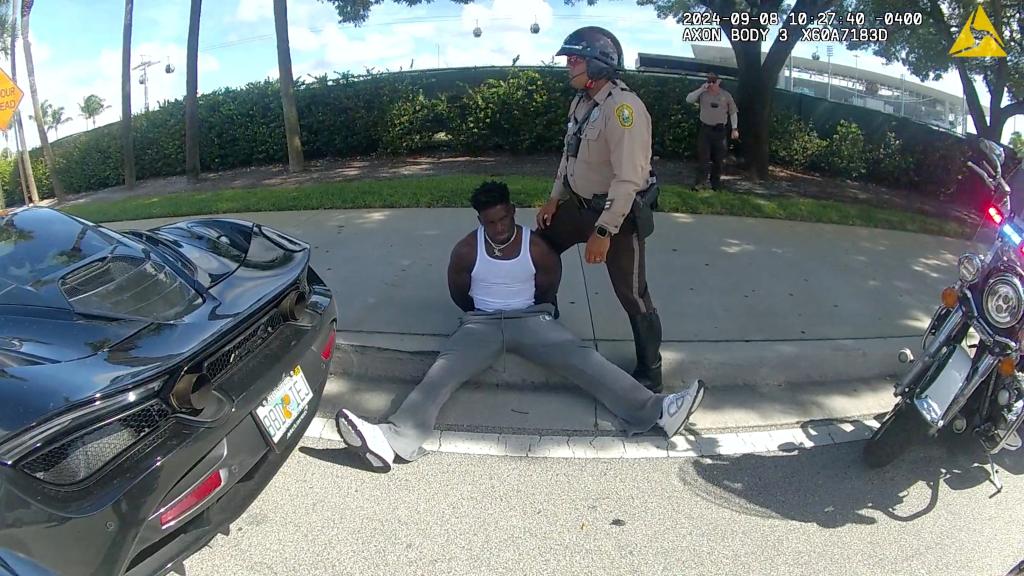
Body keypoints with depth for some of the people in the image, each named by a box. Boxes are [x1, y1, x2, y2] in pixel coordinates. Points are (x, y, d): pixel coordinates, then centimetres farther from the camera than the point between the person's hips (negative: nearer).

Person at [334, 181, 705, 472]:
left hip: (531, 319, 0)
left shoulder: (537, 248, -2)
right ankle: (391, 440, -44)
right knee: (441, 374, -27)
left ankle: (655, 410, -36)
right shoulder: (467, 250, 0)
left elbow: (547, 290, 13)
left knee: (583, 360, -24)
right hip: (482, 323, 0)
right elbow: (458, 294, 13)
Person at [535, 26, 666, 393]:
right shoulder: (581, 102, 5)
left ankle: (650, 372, 14)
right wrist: (555, 198, 15)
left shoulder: (623, 107, -25)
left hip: (621, 213, -9)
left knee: (632, 295, -2)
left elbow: (629, 178, -29)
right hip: (581, 204, 9)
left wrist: (604, 231, -29)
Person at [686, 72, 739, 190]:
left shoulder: (726, 95, 2)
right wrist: (701, 89, -17)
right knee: (703, 157, -5)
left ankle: (716, 183, 17)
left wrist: (735, 129, 2)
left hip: (719, 130, 1)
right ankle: (700, 181, 0)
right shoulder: (703, 94, 1)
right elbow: (688, 99, -10)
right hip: (705, 129, -1)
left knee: (718, 158, 7)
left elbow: (733, 112, 7)